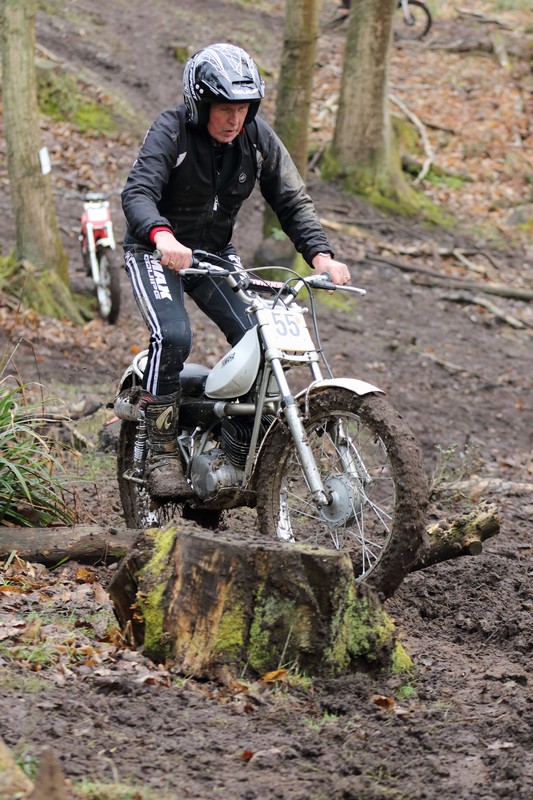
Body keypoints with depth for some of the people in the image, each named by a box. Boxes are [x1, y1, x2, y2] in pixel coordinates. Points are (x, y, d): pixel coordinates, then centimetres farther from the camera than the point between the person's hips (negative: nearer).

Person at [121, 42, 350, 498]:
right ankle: (161, 454, -18)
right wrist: (161, 235, -54)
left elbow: (292, 199, -7)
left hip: (216, 251, 5)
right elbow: (138, 192, -33)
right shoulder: (171, 132, -21)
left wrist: (319, 254, -24)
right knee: (172, 337, -28)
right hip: (157, 250, -5)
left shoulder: (258, 139, -7)